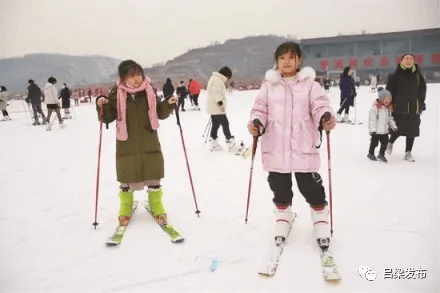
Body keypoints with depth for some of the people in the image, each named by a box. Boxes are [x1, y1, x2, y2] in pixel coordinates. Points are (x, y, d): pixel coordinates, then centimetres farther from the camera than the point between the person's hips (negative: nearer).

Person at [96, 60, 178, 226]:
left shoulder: (149, 91, 0)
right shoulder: (116, 94, -5)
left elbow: (159, 113, 7)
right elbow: (108, 117, -1)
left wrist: (169, 104, -10)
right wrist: (102, 106, -19)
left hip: (149, 144, 1)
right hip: (126, 145, -1)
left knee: (153, 175, 10)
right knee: (127, 177, 9)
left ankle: (156, 206, 30)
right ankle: (126, 207, 33)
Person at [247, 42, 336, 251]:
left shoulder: (309, 84, 2)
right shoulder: (269, 85, 7)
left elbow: (320, 106, -4)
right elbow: (260, 110, 6)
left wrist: (326, 119, -25)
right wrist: (256, 123, -14)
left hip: (303, 149, -2)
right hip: (275, 148, 2)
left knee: (311, 188, 6)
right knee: (280, 189, 14)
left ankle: (321, 225, 26)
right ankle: (282, 221, 35)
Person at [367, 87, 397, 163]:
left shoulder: (388, 107, 9)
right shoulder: (375, 107, -15)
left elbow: (390, 118, 19)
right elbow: (372, 119, -17)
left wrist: (393, 126, 15)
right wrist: (373, 130, -18)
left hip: (385, 131, 7)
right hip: (377, 131, -7)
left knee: (385, 142, 8)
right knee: (374, 142, 6)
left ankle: (381, 154, 23)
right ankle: (371, 153, 24)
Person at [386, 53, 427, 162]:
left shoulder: (417, 75, 7)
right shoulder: (396, 75, -3)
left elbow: (423, 89, 14)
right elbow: (389, 90, -3)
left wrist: (421, 103, 8)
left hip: (414, 108, 4)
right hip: (400, 107, -4)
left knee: (412, 131, 7)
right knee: (397, 129, -3)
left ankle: (408, 153, 20)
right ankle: (390, 143, 30)